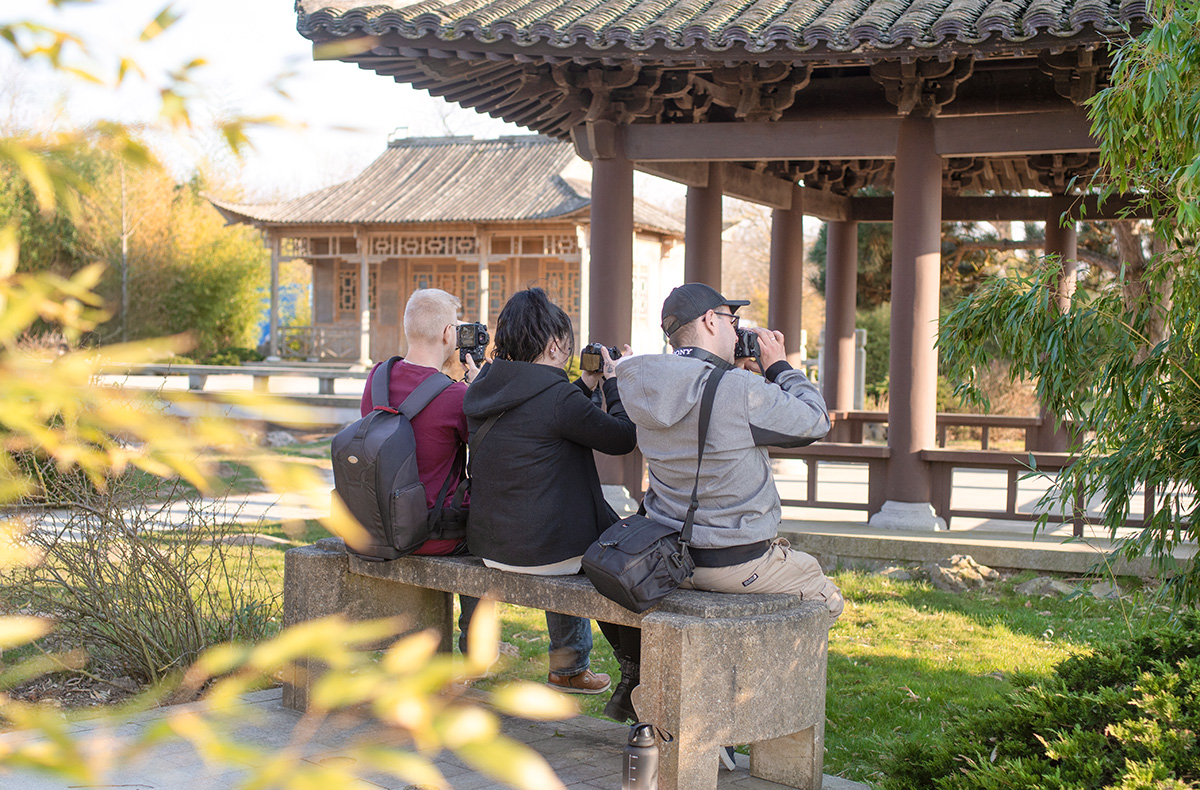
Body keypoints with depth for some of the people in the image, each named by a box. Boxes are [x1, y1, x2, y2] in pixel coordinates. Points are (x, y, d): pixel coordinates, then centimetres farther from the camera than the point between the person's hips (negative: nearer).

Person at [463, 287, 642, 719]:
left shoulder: (483, 389, 4)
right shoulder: (555, 395, -21)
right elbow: (623, 437, -9)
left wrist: (585, 385, 20)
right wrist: (614, 381, 4)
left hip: (488, 545, 8)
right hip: (541, 549, -8)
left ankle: (569, 667, 46)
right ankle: (635, 679, 26)